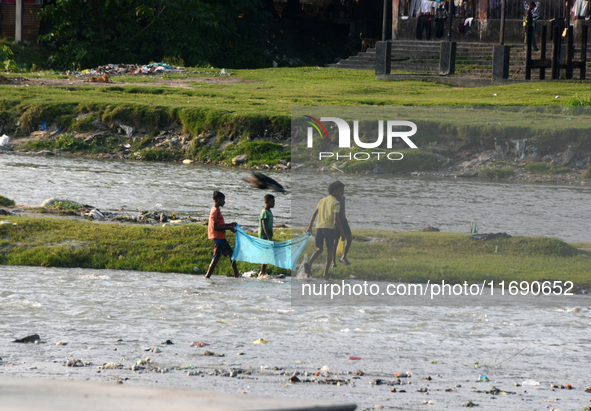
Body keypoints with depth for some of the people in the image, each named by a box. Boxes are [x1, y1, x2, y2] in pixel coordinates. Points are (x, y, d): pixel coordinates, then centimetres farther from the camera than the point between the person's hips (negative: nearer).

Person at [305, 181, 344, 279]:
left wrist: (310, 227, 17)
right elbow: (336, 218, -15)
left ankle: (309, 263, -14)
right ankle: (326, 273, 6)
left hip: (319, 227, 5)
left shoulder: (322, 200, 15)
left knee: (319, 249, 14)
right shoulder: (336, 203, -5)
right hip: (329, 228, -5)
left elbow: (314, 214, 14)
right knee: (330, 251, 10)